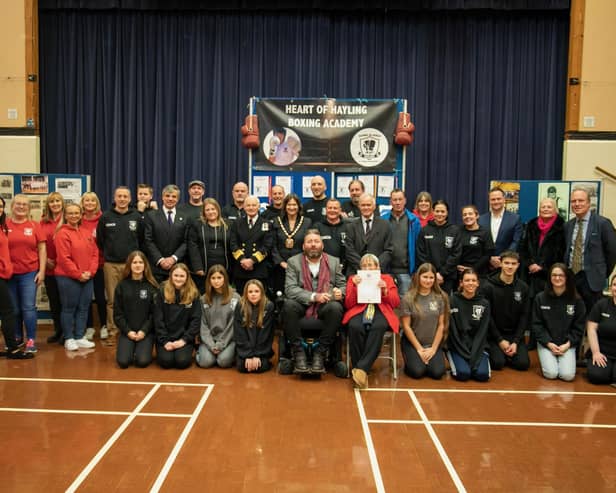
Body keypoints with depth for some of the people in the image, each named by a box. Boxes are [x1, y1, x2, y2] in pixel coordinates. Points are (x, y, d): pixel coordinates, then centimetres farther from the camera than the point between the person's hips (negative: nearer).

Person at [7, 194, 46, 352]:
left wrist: (42, 271, -3)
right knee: (14, 309, 11)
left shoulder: (34, 226, 2)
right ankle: (17, 338, 25)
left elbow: (42, 249, 3)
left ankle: (31, 340, 5)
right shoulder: (4, 225, 3)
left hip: (29, 273, -1)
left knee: (29, 307, -2)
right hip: (9, 274, 1)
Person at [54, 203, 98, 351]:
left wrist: (90, 272, -5)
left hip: (87, 278, 6)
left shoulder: (87, 233, 12)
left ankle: (80, 337, 18)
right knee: (69, 308, 2)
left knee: (83, 308, 9)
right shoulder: (62, 234, -8)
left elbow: (95, 253, 9)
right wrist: (78, 274, -14)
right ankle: (69, 338, 12)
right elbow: (64, 258, -14)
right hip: (68, 278, -6)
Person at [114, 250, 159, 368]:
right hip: (127, 331, 1)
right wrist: (128, 331, -8)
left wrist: (144, 331, -12)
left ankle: (143, 349, 14)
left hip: (146, 331, -1)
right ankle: (132, 349, 16)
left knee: (143, 361, -19)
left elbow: (155, 313, -3)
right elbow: (117, 313, 3)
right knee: (123, 361, -17)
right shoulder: (122, 286, 4)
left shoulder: (152, 286, 0)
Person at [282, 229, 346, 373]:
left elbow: (343, 285, 11)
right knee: (289, 305, -33)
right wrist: (314, 296, -21)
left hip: (325, 307, 1)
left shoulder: (334, 262, 11)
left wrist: (340, 293, -15)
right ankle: (298, 352, -18)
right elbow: (290, 289, -8)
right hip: (302, 305, -1)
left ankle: (320, 353, -18)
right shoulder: (293, 262, 5)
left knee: (336, 307, -32)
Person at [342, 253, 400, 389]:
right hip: (359, 310, 0)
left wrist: (385, 290, -5)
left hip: (380, 311, 0)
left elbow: (396, 303, 12)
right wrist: (355, 287, -5)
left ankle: (362, 368, -38)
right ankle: (360, 372, -29)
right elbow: (348, 304, 10)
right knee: (355, 327, -38)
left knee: (378, 327, -39)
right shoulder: (353, 279, 22)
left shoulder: (387, 279, 23)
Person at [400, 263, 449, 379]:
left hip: (434, 343, 2)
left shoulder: (440, 298, 0)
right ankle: (409, 362, 12)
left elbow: (441, 325, 1)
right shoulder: (408, 298, -8)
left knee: (437, 372, -18)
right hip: (412, 342, -2)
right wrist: (419, 349, -8)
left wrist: (433, 348, -6)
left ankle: (430, 358, 14)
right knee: (417, 372, -21)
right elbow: (406, 326, -7)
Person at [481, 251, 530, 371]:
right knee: (497, 363, -19)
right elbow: (487, 316, -9)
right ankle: (496, 352, 14)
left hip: (515, 334, 3)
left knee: (523, 363, -14)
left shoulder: (523, 287, 2)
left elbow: (524, 316, 1)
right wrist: (500, 340, -12)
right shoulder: (488, 286, -9)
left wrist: (516, 342, -8)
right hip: (494, 334, -3)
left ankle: (507, 354, 16)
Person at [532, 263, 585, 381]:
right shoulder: (540, 298, -1)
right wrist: (549, 343, -11)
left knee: (568, 375, -18)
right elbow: (537, 324, -1)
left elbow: (579, 326, 2)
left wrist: (568, 344, -10)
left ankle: (563, 360, 15)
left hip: (567, 344, 1)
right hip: (546, 343, 0)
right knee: (551, 374, -19)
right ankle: (547, 360, 15)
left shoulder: (576, 300, 0)